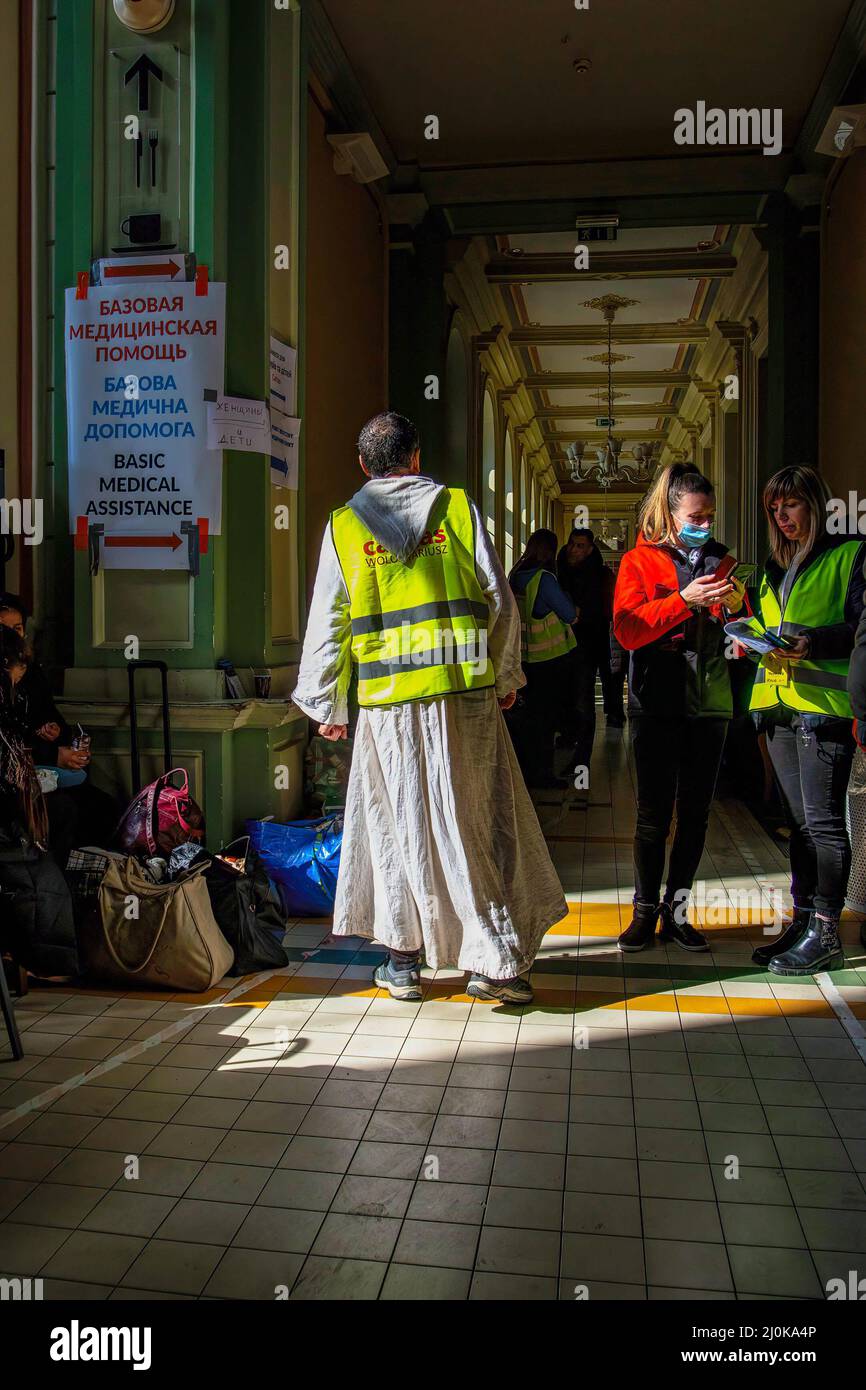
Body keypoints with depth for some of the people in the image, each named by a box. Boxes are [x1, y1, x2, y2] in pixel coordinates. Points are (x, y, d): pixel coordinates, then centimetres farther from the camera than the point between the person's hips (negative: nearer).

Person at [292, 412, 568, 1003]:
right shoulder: (459, 508, 5)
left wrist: (327, 705, 16)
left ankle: (403, 960, 18)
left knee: (397, 824, 11)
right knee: (477, 822, 6)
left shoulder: (344, 526, 6)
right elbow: (500, 602, 4)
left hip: (388, 702, 0)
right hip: (466, 692, 0)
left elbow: (328, 625, 7)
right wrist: (507, 677, 15)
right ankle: (497, 961, 7)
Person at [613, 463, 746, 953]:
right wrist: (684, 601, -22)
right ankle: (646, 912, 13)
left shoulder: (721, 561, 12)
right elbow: (628, 628, -12)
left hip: (709, 702, 4)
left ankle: (677, 910, 18)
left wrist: (734, 608, -9)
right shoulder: (640, 561, 1)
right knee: (654, 812, 0)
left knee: (696, 812, 7)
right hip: (658, 703, -3)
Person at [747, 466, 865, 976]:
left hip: (825, 703, -7)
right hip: (778, 703, 7)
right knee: (798, 819, 11)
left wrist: (812, 643, -24)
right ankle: (803, 922, 19)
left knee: (823, 819, -5)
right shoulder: (776, 567, 20)